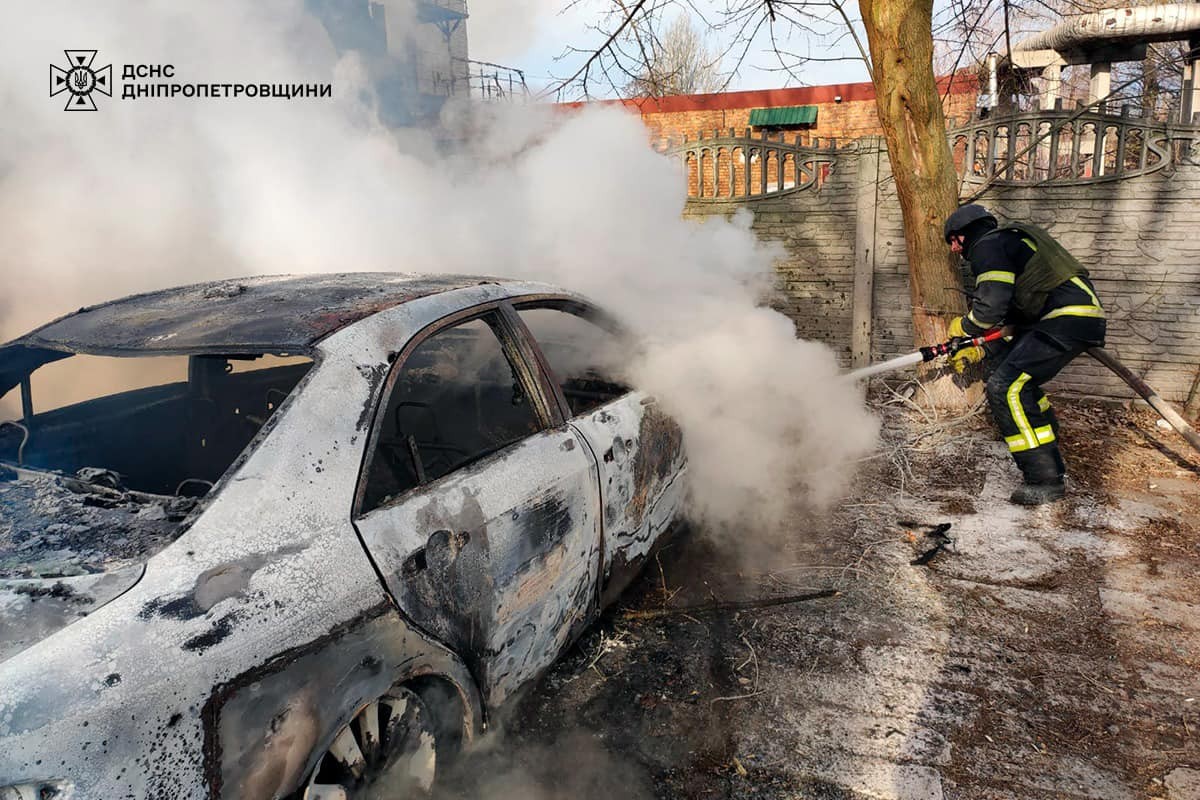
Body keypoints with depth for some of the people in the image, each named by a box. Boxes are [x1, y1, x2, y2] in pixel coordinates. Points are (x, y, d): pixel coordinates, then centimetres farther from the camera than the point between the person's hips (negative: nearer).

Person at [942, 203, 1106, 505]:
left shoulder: (989, 245, -4)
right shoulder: (1011, 240, 28)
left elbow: (991, 308, -15)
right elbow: (1010, 314, 28)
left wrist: (963, 327, 5)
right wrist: (976, 351, 23)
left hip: (1067, 320, -11)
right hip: (1076, 316, 11)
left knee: (1005, 388, -15)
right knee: (1006, 358, 26)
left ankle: (1046, 480, -14)